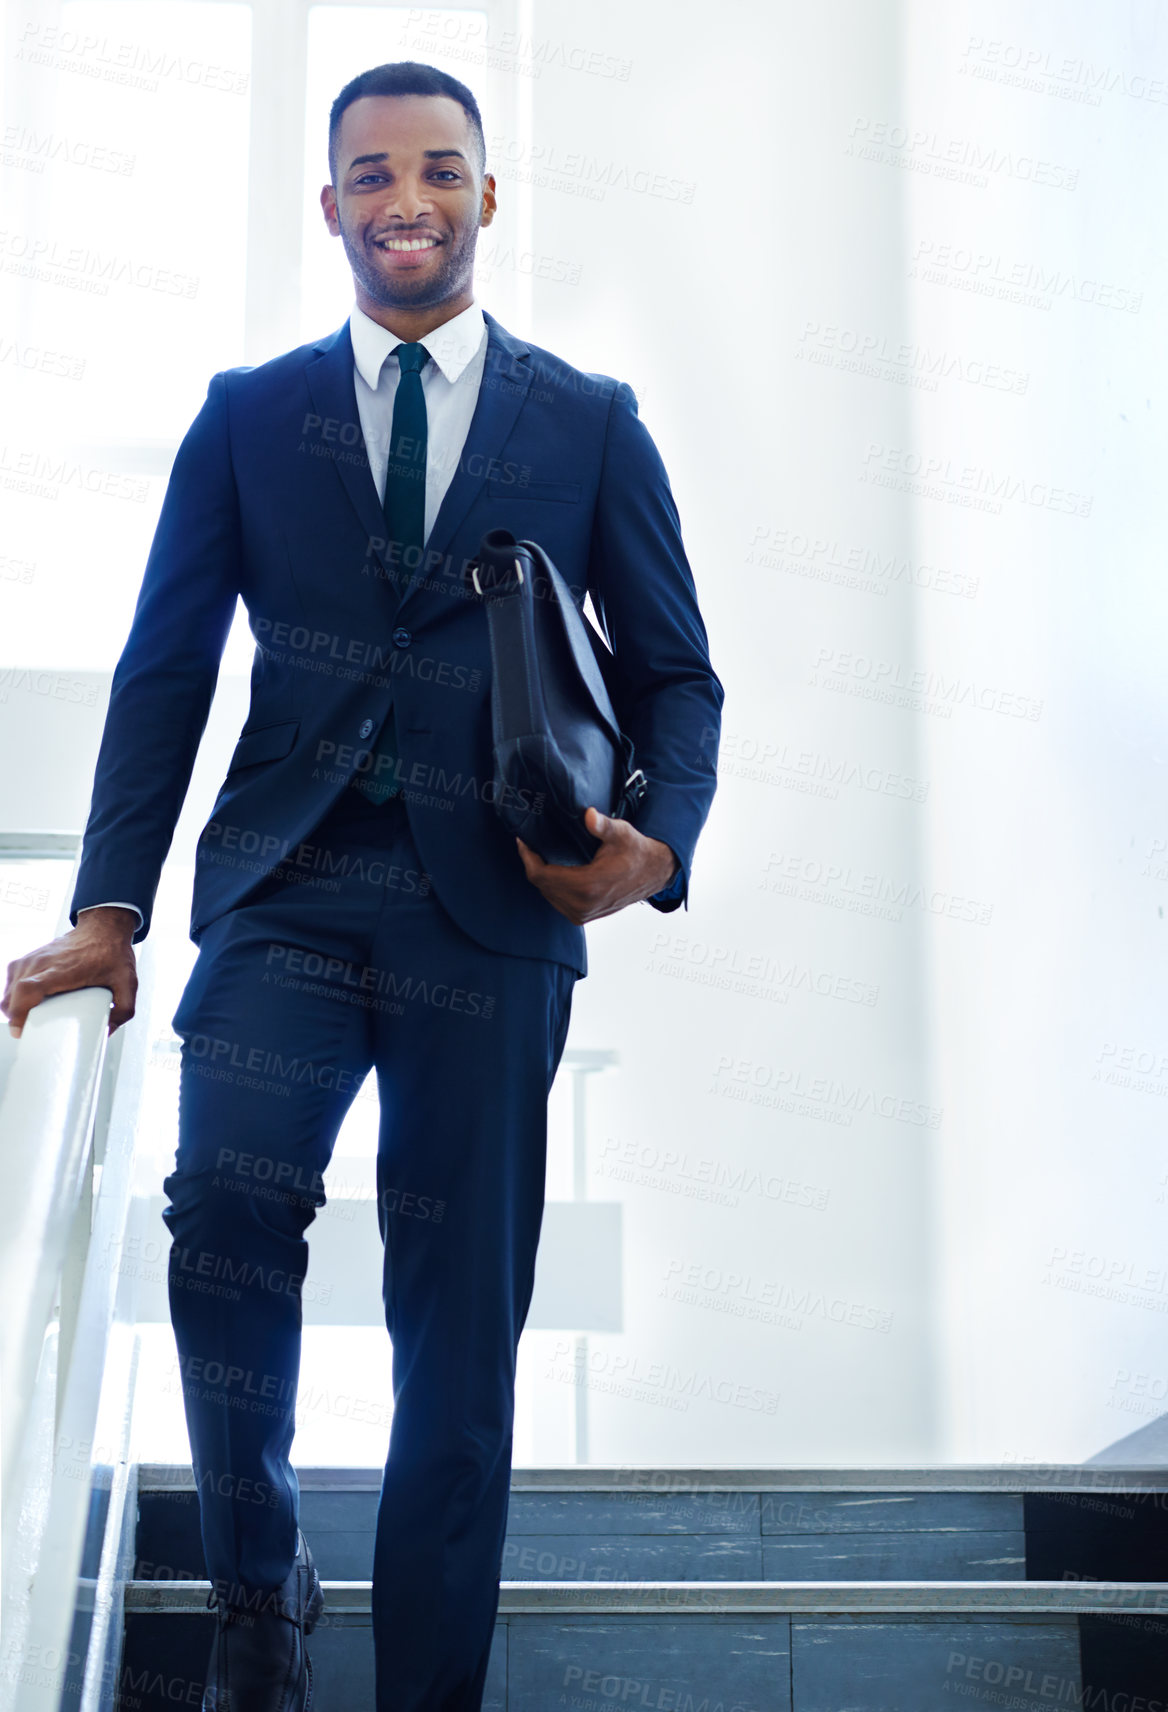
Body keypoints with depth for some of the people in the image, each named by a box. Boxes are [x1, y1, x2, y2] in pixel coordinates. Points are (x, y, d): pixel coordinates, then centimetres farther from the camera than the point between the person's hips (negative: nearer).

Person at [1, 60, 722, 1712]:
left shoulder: (591, 423, 11)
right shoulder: (248, 414, 13)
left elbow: (675, 675, 11)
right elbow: (165, 666, 9)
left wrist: (657, 837, -10)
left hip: (491, 907, 0)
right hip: (287, 891, 0)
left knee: (461, 1328, 2)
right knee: (224, 1204, -22)